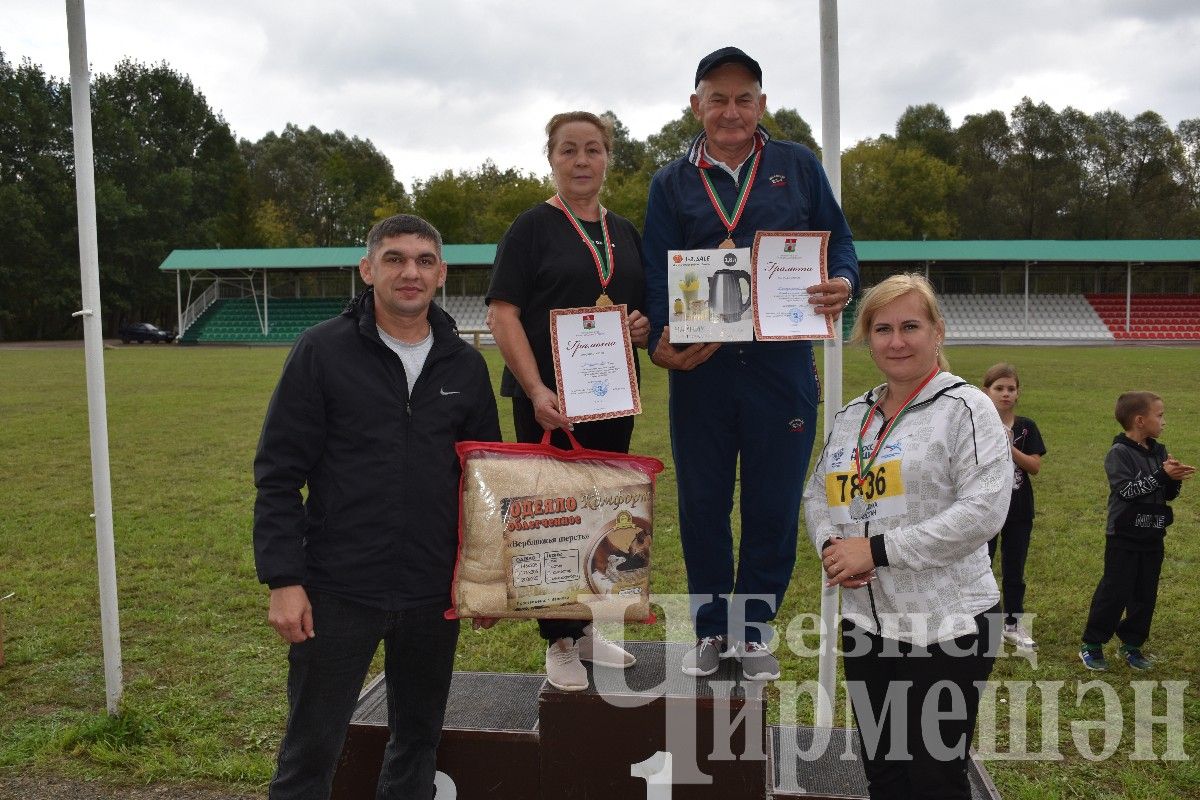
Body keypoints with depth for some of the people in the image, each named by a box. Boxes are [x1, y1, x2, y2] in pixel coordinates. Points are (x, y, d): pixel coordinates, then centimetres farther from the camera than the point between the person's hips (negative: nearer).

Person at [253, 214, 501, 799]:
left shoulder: (465, 366, 4)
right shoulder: (322, 351, -5)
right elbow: (278, 476, -7)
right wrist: (283, 580, -12)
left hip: (434, 594, 3)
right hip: (336, 592, -3)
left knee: (419, 739, 17)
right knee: (310, 750, 9)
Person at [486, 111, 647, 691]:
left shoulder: (625, 233, 14)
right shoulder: (532, 228, -2)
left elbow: (645, 306, 24)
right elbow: (502, 314, -10)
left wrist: (645, 326, -1)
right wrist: (536, 390, -21)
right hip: (548, 398, -5)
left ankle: (585, 629, 28)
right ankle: (559, 642, 16)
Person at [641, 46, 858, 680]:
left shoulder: (798, 167, 9)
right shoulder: (671, 183, 9)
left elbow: (838, 241, 10)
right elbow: (657, 277, 2)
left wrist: (843, 284, -13)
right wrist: (660, 341, -17)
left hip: (782, 362, 0)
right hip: (700, 367, 1)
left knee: (774, 506, 6)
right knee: (701, 506, 8)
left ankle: (754, 628, 25)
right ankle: (711, 627, 26)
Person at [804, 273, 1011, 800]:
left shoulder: (964, 407, -9)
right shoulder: (851, 416, 10)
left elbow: (983, 510, -19)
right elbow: (817, 494, 17)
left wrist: (877, 550, -19)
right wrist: (829, 546, -5)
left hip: (947, 627, -6)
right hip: (865, 623, 6)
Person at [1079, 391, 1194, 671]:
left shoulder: (1159, 452, 6)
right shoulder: (1119, 453, -12)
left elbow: (1169, 495, 7)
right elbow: (1128, 490, -22)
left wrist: (1175, 479, -13)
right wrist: (1161, 475, -27)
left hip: (1153, 537, 6)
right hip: (1124, 538, -6)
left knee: (1145, 595, 11)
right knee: (1114, 592, -2)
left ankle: (1132, 645, 25)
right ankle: (1092, 645, 10)